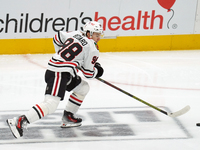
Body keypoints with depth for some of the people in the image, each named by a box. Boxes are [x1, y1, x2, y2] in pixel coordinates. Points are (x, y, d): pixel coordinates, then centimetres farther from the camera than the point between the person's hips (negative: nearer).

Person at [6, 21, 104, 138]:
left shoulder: (77, 34, 14)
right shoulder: (92, 48, -7)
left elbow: (58, 37, 27)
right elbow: (88, 72, -3)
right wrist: (96, 71, 18)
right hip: (59, 73, -10)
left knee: (83, 88, 24)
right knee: (51, 105, -20)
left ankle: (68, 117, 24)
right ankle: (21, 121, -29)